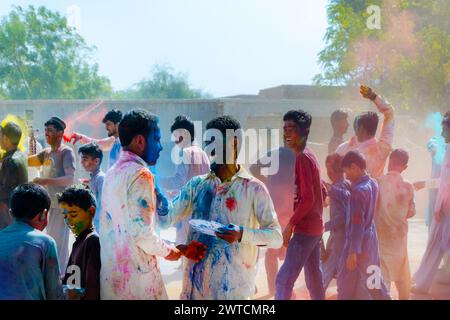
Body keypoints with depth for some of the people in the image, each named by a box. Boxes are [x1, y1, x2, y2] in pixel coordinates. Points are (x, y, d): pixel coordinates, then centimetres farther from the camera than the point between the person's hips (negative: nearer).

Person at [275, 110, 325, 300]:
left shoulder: (302, 158, -16)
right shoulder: (309, 156, 14)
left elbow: (307, 199, -22)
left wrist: (290, 224, -17)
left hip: (305, 229, -10)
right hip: (315, 227, 10)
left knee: (284, 280, -11)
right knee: (314, 279, 16)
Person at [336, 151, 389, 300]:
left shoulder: (358, 190, -21)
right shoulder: (373, 183, 4)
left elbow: (357, 224, -22)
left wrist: (353, 252, -21)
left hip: (359, 242, -8)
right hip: (370, 238, 9)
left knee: (346, 283, 2)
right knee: (373, 278, 17)